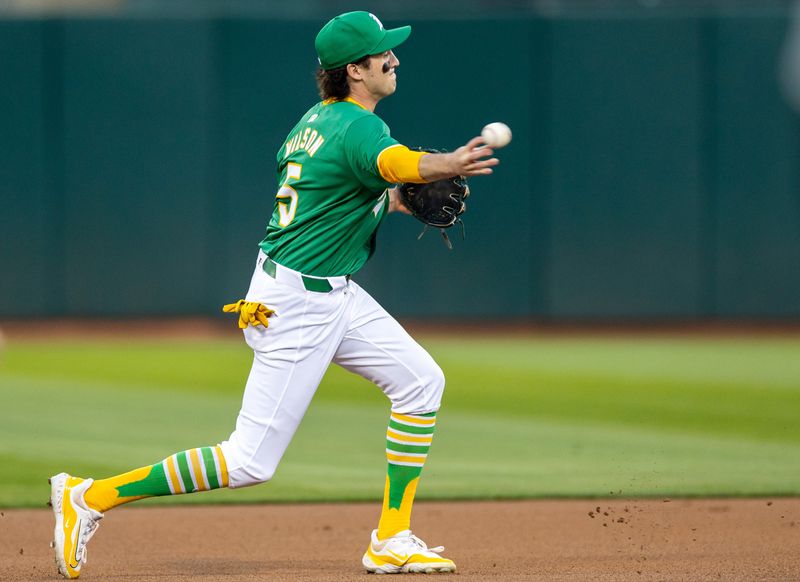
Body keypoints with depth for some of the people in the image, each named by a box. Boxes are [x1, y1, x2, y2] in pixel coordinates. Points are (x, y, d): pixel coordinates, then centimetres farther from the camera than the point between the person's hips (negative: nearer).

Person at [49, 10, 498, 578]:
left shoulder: (317, 120, 9)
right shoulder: (357, 127, -20)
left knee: (420, 381, 7)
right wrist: (446, 166, -67)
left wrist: (391, 200, 9)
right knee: (251, 462, -7)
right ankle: (91, 497, 0)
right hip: (298, 302, -10)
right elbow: (395, 161, -45)